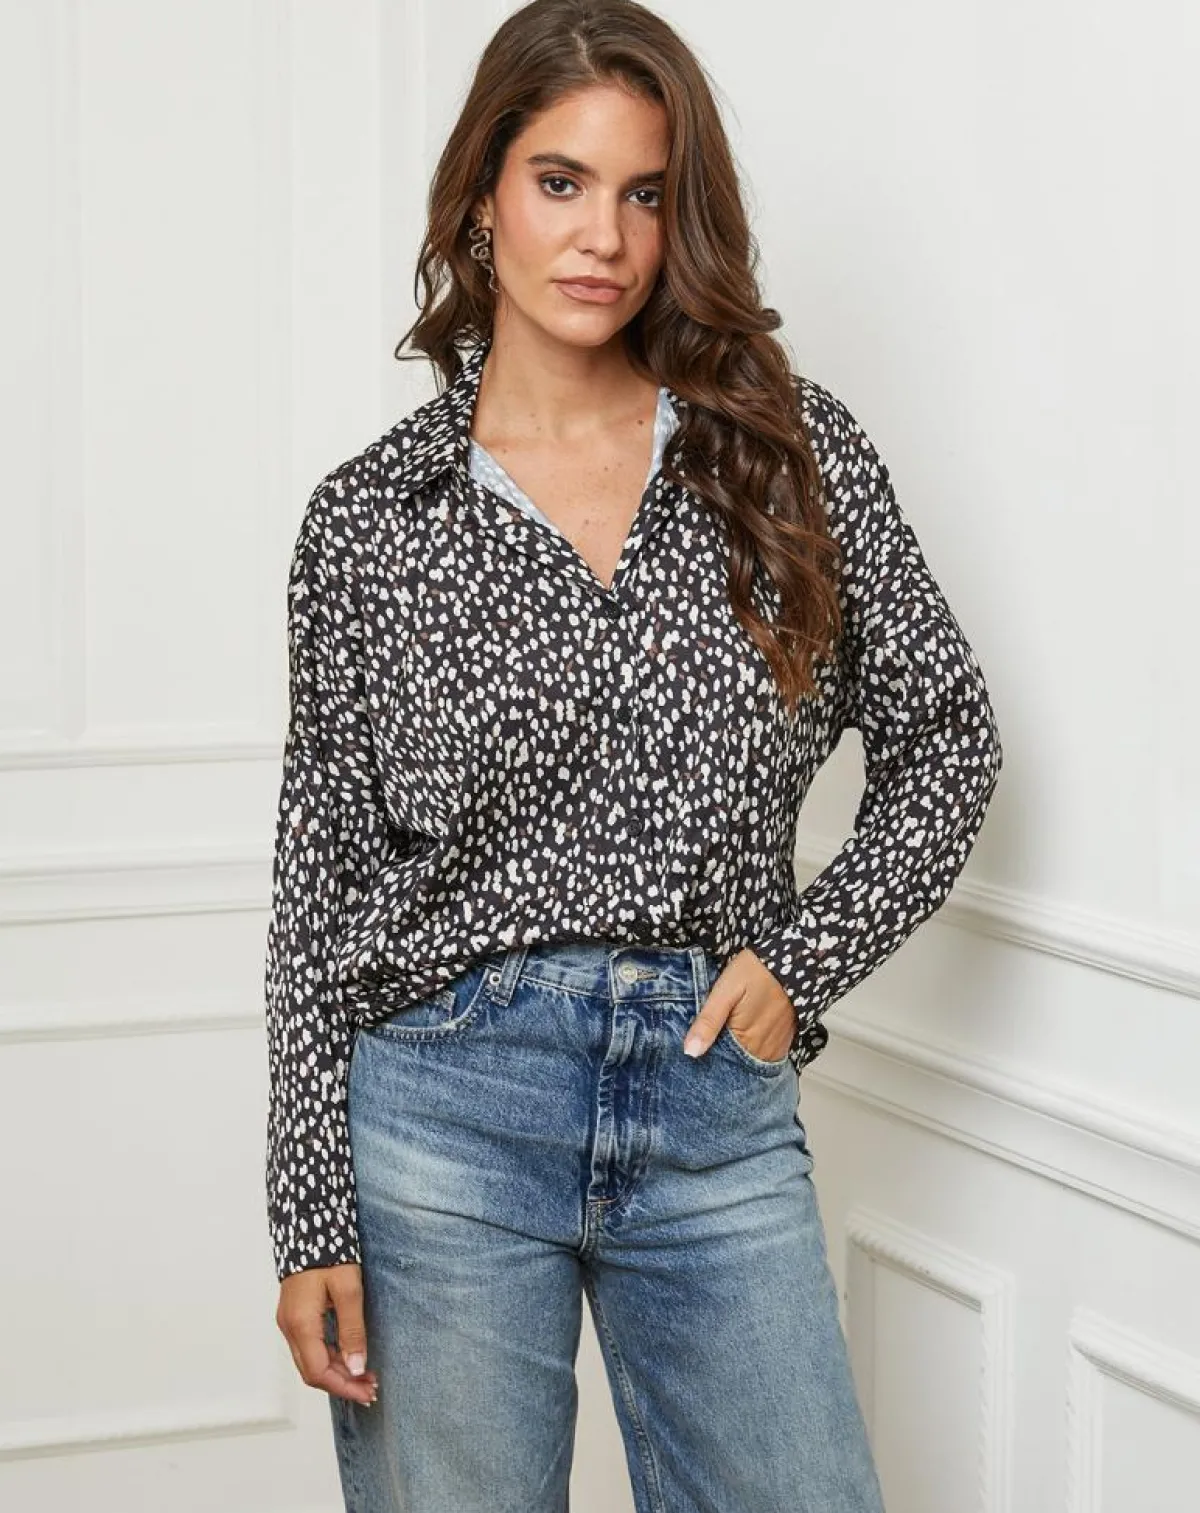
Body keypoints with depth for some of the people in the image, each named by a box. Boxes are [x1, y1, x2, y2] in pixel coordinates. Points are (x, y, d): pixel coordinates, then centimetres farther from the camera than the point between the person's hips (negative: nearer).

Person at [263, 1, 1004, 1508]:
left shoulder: (790, 449, 3)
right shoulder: (370, 515, 1)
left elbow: (944, 731, 12)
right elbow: (321, 876, 2)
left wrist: (808, 958, 0)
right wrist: (310, 1215, -1)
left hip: (721, 1108, 2)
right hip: (447, 1113, -1)